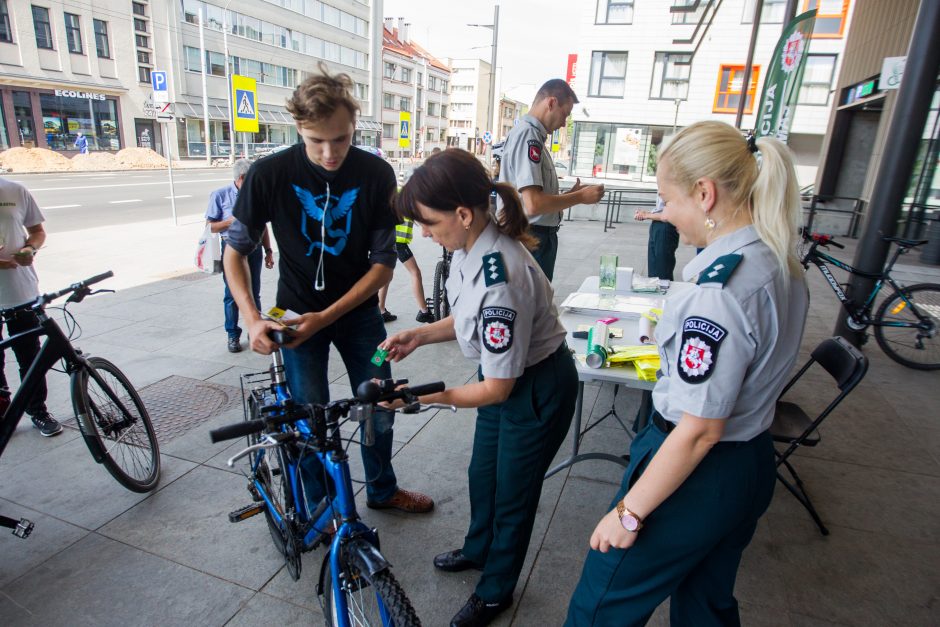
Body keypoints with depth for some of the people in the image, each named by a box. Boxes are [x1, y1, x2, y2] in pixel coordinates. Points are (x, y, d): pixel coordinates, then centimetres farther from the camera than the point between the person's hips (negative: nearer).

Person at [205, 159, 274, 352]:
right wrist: (230, 221, -17)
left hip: (254, 248, 2)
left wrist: (268, 251, 12)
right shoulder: (220, 195, -2)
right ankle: (233, 335, 16)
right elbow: (211, 226, 0)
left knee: (254, 294, 10)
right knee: (232, 295, 4)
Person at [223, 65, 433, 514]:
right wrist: (252, 319, -20)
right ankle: (317, 507, 31)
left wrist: (326, 317, -21)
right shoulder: (269, 174, -17)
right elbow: (235, 250, -6)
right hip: (298, 313, -1)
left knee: (379, 408, 10)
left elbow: (384, 263, -13)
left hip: (358, 310, 2)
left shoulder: (376, 174, -15)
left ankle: (382, 489, 38)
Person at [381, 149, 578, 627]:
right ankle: (478, 549, 57)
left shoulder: (500, 281, -37)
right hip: (504, 375, 8)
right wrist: (420, 335, -6)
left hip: (538, 390, -8)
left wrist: (420, 396, -24)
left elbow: (497, 389, -27)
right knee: (481, 474, 27)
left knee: (512, 494, 15)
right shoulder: (471, 246, -12)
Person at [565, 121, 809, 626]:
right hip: (752, 465, 9)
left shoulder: (721, 289, -29)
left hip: (696, 475, -9)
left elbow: (699, 431, -26)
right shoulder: (783, 265, 0)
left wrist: (628, 512, -17)